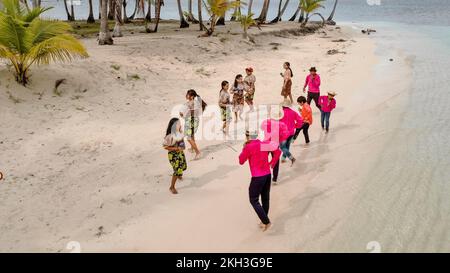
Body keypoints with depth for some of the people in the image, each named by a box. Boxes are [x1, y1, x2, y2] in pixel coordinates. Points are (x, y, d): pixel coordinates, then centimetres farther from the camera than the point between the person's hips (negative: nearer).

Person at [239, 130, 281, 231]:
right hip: (267, 175, 7)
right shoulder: (265, 143, 3)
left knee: (254, 200, 5)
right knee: (265, 198, 17)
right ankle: (264, 221, 28)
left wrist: (244, 148, 5)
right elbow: (278, 151, 8)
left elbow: (241, 161, -5)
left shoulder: (249, 147, -15)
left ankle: (266, 221, -2)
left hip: (257, 177, -7)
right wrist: (271, 164, 11)